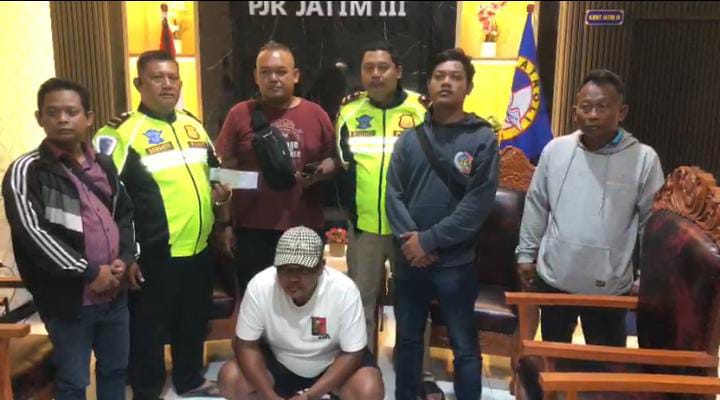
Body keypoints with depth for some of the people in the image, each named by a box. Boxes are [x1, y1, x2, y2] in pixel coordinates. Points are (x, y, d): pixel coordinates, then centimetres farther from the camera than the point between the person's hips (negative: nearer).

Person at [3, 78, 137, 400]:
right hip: (68, 298, -5)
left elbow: (125, 213, 15)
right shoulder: (26, 171, -9)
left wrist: (126, 258, -2)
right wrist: (89, 272, -17)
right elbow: (32, 232, -18)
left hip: (114, 291, 6)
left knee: (116, 368, 19)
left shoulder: (104, 166, 10)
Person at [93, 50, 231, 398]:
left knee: (194, 324, 22)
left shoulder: (193, 125, 11)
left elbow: (212, 170, 24)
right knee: (149, 330, 9)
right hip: (154, 256, -7)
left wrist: (220, 190, 2)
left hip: (199, 249, 7)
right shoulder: (123, 131, -12)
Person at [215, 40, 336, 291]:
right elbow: (223, 165, 4)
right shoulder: (240, 113, 2)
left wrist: (317, 173, -10)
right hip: (253, 227, -1)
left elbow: (334, 160, 11)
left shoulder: (315, 114, 5)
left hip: (305, 226, 1)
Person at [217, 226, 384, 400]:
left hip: (333, 363, -1)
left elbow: (352, 354, -20)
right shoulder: (259, 286, -26)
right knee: (230, 379, -21)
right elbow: (246, 345, -15)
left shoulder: (344, 290, -29)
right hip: (279, 362, 2)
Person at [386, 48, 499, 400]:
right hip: (409, 259, 4)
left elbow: (478, 203, -12)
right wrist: (408, 238, -14)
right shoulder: (410, 138, 7)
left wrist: (429, 240, -15)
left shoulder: (482, 139, -5)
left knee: (464, 347, 8)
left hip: (455, 262, -3)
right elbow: (393, 192, 1)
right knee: (408, 340, 18)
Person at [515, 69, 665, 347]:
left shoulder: (644, 159, -12)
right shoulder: (555, 150, -5)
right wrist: (526, 253, 6)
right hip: (553, 279, 2)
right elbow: (536, 206, 4)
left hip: (609, 286, -2)